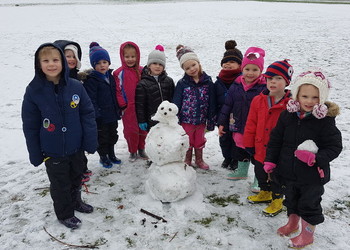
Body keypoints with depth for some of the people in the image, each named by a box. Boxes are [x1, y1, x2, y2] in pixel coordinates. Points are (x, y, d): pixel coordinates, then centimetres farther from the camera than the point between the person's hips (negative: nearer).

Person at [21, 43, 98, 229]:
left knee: (76, 178, 23)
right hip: (53, 152, -2)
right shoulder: (33, 91, -13)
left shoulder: (76, 87, -11)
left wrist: (90, 142, -8)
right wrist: (35, 155, -5)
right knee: (60, 184, 15)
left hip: (76, 147, 2)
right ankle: (65, 214, 37)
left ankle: (76, 201, 49)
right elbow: (30, 126, -7)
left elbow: (88, 114, -5)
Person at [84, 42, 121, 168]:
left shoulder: (110, 77, 7)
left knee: (113, 136, 20)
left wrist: (118, 110, 16)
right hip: (101, 117, -7)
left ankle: (111, 155, 38)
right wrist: (96, 114, -23)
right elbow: (91, 100, -19)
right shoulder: (91, 80, -16)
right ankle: (103, 157, 28)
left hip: (112, 115, 7)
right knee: (102, 138, 8)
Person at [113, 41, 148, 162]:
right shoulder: (119, 73, -6)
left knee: (143, 129, 13)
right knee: (130, 131, 6)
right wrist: (122, 105, -10)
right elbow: (117, 90, -6)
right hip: (128, 108, -3)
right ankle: (133, 151, 25)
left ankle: (141, 149, 33)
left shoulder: (142, 71, 2)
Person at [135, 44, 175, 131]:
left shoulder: (169, 81, 4)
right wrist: (141, 121, -8)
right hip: (152, 122, -4)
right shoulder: (143, 84, -8)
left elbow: (173, 99, 10)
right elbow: (139, 104, -7)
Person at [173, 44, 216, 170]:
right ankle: (187, 161, 34)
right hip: (186, 120, -2)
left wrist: (211, 121, 0)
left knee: (199, 141, 20)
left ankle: (199, 160, 40)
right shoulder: (182, 83, -10)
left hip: (201, 120, 2)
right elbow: (176, 103, -6)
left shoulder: (208, 82, -6)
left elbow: (212, 104, -1)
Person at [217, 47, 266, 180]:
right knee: (241, 149, 22)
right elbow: (227, 104, 6)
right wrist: (221, 122, 6)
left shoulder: (264, 87, -13)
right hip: (239, 127, 5)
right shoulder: (236, 86, 1)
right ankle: (242, 171, 42)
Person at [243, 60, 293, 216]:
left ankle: (277, 199, 36)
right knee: (260, 173, 23)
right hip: (260, 148, 5)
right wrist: (249, 144, 3)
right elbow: (251, 124, 2)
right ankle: (265, 193, 47)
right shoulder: (258, 100, -3)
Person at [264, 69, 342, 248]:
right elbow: (276, 139, 3)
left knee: (309, 204, 11)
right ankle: (292, 223, 48)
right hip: (289, 171, 4)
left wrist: (317, 158, -28)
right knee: (291, 199, 23)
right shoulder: (287, 115, -6)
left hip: (313, 175, -4)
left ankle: (307, 234, 33)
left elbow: (334, 147, -13)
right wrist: (270, 160, 2)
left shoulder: (325, 119, -16)